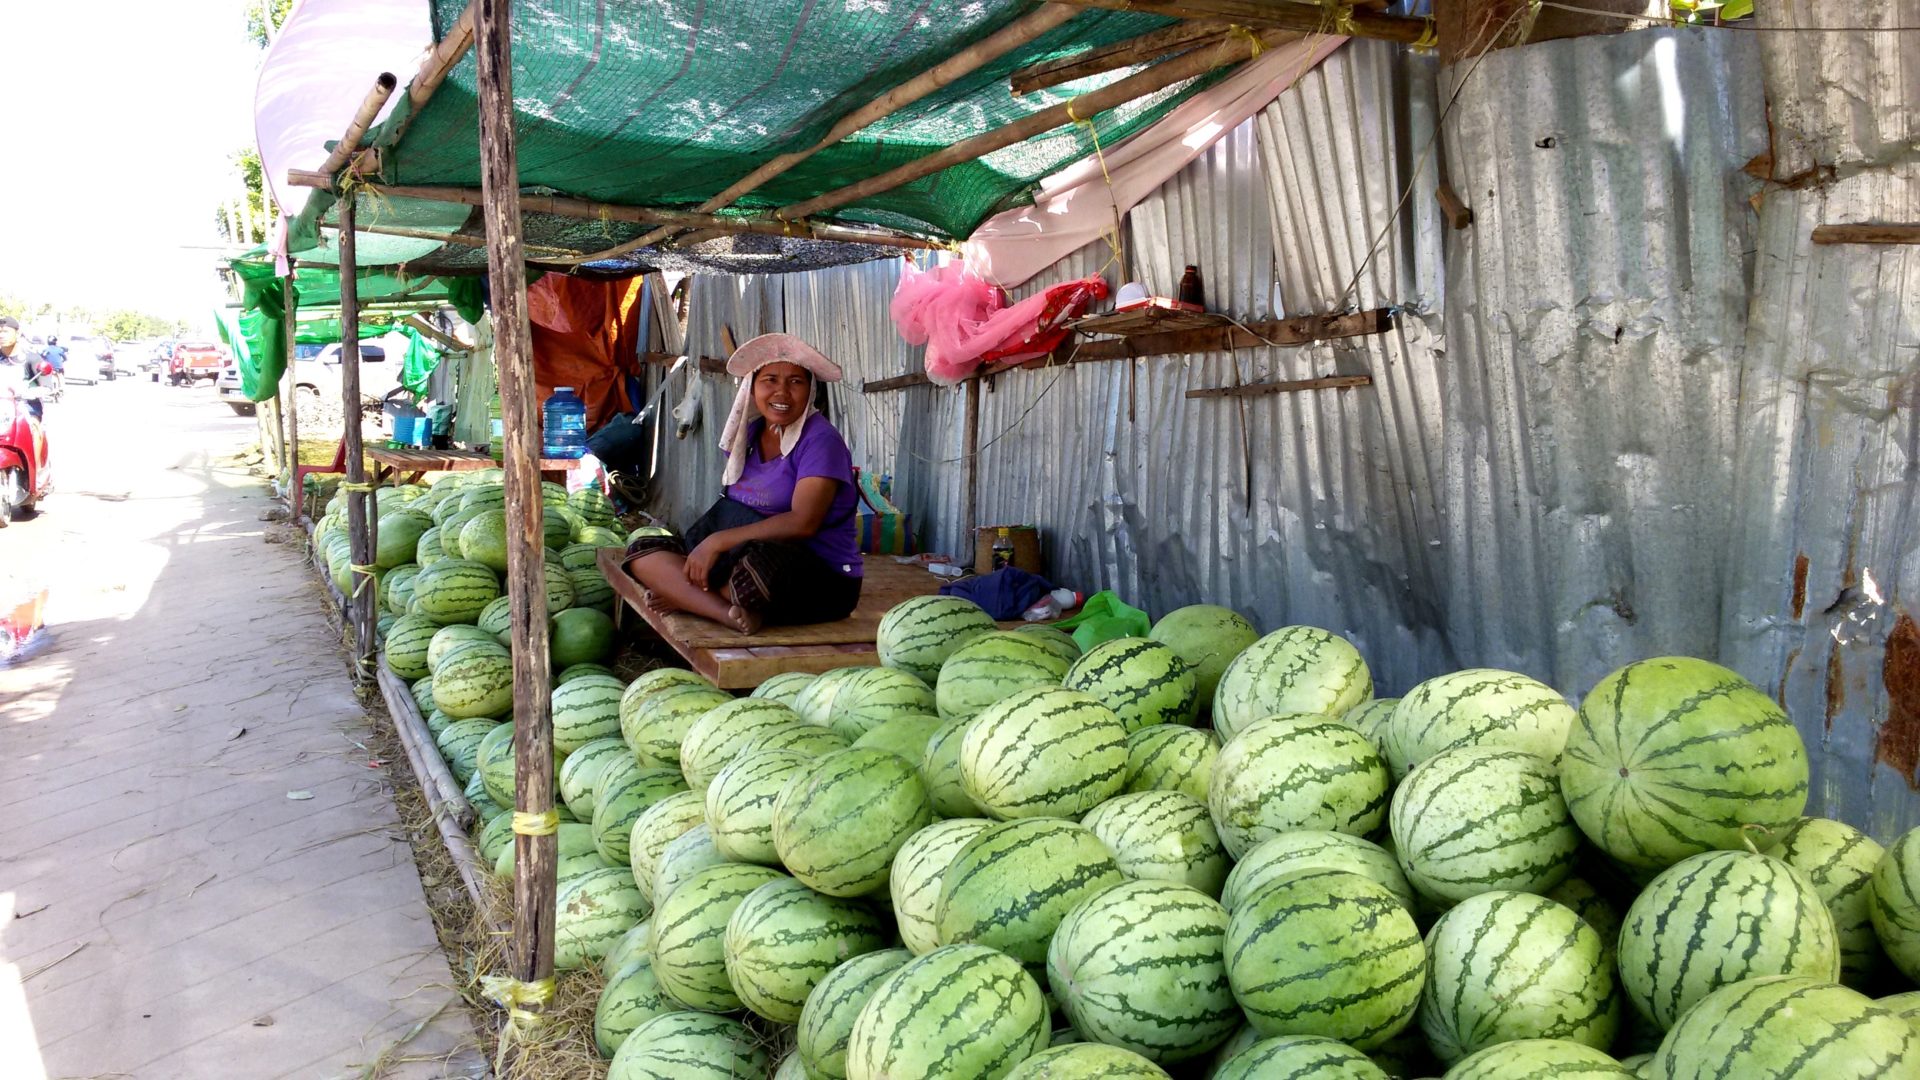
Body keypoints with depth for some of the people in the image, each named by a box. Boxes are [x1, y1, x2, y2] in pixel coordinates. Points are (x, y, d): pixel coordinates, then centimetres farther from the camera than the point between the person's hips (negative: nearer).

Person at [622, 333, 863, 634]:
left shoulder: (820, 440, -11)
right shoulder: (749, 434, 12)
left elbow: (803, 522, -22)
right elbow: (730, 510, 14)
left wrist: (718, 541, -22)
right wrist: (702, 549, -5)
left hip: (822, 579, -8)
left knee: (757, 560, -42)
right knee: (643, 552, -4)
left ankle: (685, 598, -11)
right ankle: (732, 612, -25)